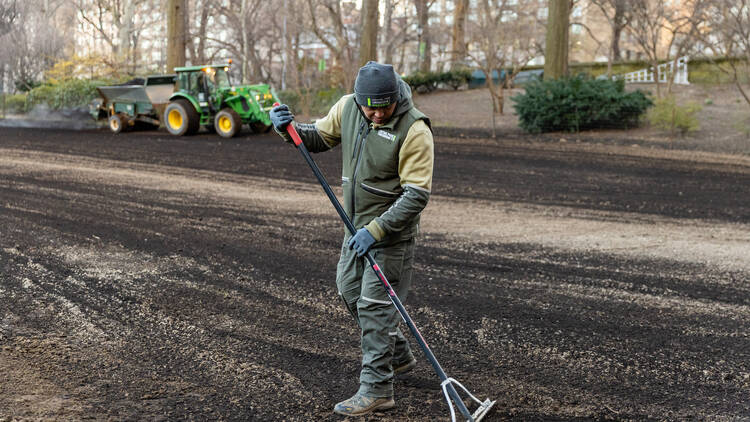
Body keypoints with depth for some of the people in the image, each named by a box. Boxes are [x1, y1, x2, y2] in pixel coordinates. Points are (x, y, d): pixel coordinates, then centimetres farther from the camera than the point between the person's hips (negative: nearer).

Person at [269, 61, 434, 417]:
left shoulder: (414, 129, -23)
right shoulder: (347, 108, -4)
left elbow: (416, 195, -23)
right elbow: (318, 138, 13)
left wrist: (375, 230, -27)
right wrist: (289, 129, -8)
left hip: (391, 228, -8)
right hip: (358, 225, 8)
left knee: (375, 305, -7)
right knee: (350, 291, 19)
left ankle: (376, 389, 3)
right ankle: (398, 355, 37)